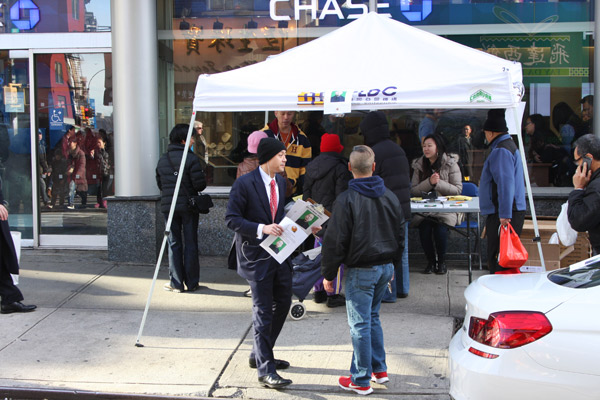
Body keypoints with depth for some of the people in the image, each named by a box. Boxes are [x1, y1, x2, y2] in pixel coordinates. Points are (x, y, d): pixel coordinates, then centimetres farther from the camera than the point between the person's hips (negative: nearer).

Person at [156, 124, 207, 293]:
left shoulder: (162, 159, 5)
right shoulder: (191, 158, -11)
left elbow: (159, 184, 10)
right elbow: (200, 184, -13)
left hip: (168, 206, 4)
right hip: (189, 205, -3)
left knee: (174, 243, 8)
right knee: (190, 244, 5)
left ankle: (176, 283, 9)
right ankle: (192, 282, 10)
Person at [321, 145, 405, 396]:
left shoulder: (346, 200, -15)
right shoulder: (390, 197, 5)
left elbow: (336, 241, -14)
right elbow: (400, 234, 15)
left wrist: (328, 274, -4)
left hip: (360, 271, -7)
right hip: (385, 267, 7)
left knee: (360, 323, 1)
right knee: (372, 317, 21)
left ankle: (361, 380, 9)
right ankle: (379, 369, 27)